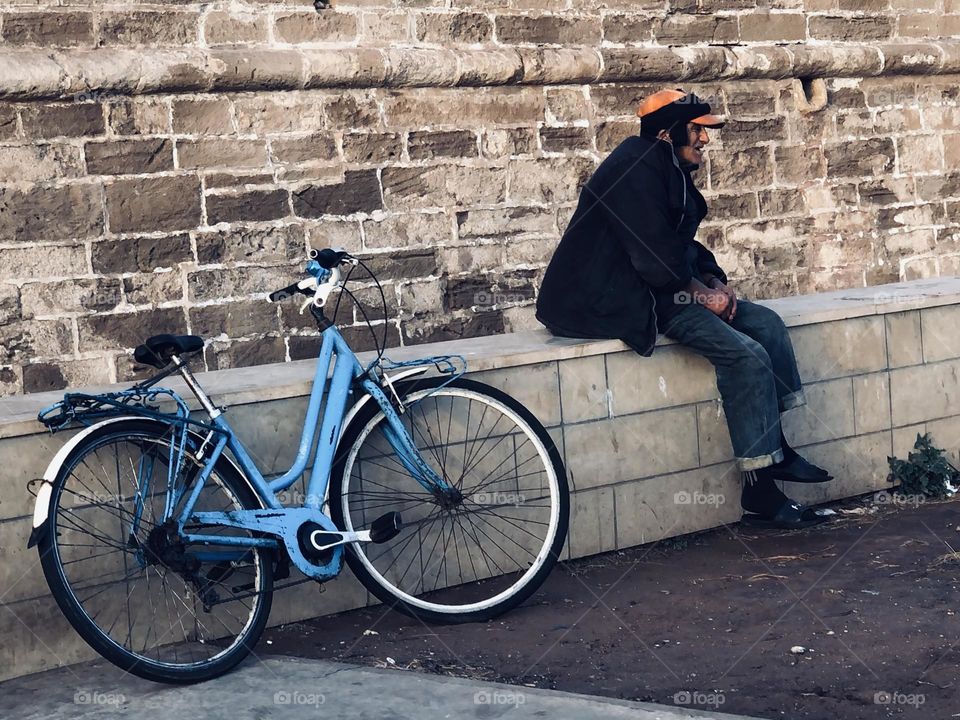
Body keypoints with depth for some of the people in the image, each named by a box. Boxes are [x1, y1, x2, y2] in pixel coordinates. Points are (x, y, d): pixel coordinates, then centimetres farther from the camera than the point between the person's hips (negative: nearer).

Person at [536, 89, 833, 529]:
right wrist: (700, 291, -11)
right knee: (746, 356, -20)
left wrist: (714, 281, 3)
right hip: (622, 302, -11)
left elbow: (681, 246, 21)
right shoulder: (636, 169, -17)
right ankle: (760, 495, -16)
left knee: (766, 323, 4)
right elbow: (653, 255, -23)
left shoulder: (668, 171, 16)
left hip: (662, 291, 11)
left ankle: (776, 448, 7)